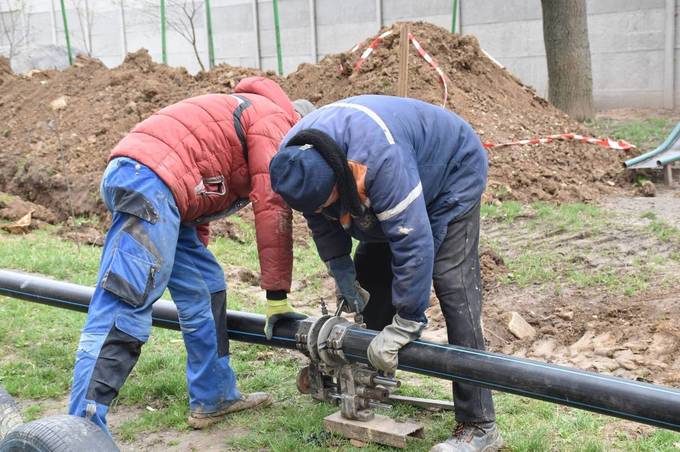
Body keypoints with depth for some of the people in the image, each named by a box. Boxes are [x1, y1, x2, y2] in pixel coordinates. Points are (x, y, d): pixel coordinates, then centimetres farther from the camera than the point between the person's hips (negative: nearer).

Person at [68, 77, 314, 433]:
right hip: (149, 181, -10)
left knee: (205, 288, 16)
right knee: (123, 310, -15)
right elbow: (273, 211, -4)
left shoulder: (249, 115, 32)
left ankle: (213, 399, 24)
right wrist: (277, 295, -1)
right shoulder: (276, 120, 5)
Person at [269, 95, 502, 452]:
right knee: (369, 275, 6)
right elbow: (321, 222, -2)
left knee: (452, 284, -18)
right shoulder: (295, 160, -20)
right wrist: (342, 273, -8)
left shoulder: (380, 159, -45)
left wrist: (404, 326, -39)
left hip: (451, 174, -8)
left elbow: (413, 244, -43)